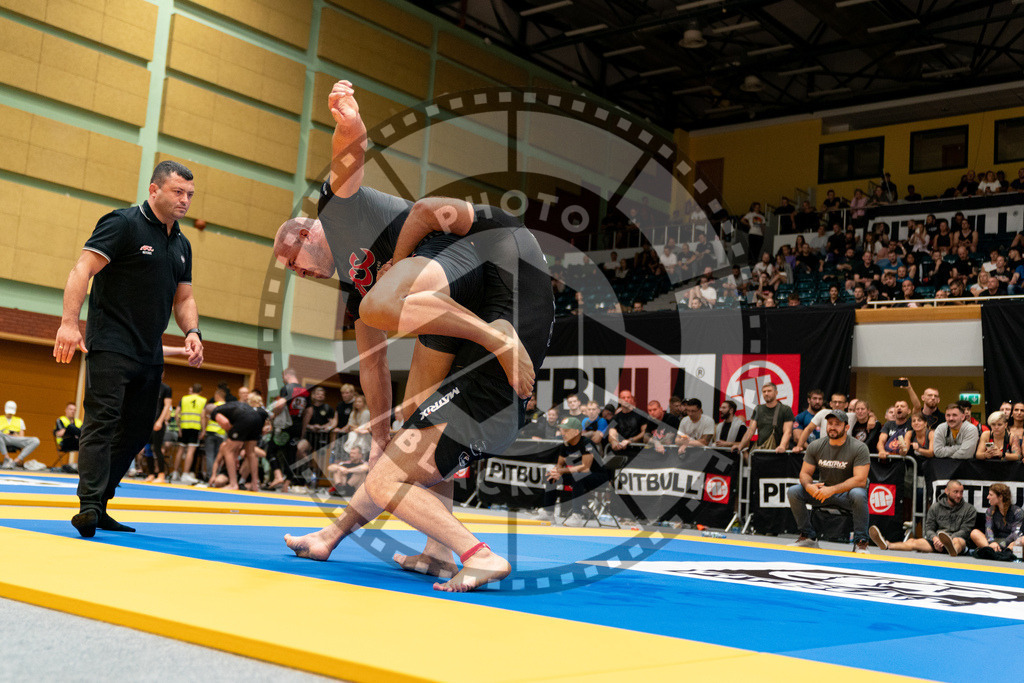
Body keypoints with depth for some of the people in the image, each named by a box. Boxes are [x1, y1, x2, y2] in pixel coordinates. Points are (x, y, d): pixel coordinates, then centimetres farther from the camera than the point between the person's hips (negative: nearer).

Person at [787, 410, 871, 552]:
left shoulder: (859, 448, -15)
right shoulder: (815, 446, -2)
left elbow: (860, 480, -24)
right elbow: (805, 473, 2)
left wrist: (832, 490, -34)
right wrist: (808, 486, -24)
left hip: (846, 493, -4)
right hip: (823, 490, 4)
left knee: (858, 494, -38)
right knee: (793, 491, -16)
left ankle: (860, 543, -23)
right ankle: (808, 537, -4)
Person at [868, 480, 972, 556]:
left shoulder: (969, 509, 9)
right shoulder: (935, 507, 15)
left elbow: (965, 530, 0)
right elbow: (929, 528, 10)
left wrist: (950, 539, -18)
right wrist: (934, 538, -14)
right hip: (935, 540, 3)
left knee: (957, 541, -39)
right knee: (913, 542, -23)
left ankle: (953, 550, -76)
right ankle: (887, 545, -46)